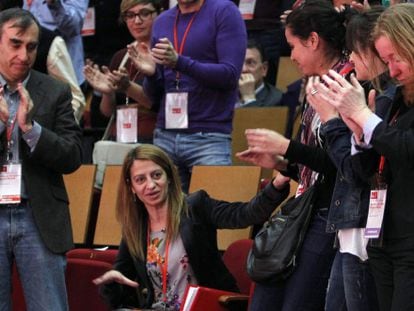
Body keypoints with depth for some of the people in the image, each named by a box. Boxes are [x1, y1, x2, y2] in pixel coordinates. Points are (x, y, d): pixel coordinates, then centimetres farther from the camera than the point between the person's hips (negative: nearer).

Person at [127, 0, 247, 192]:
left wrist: (179, 62, -21)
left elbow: (230, 75, -11)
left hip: (209, 136, -5)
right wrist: (151, 73, -5)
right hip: (164, 137, 5)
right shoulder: (162, 22, 15)